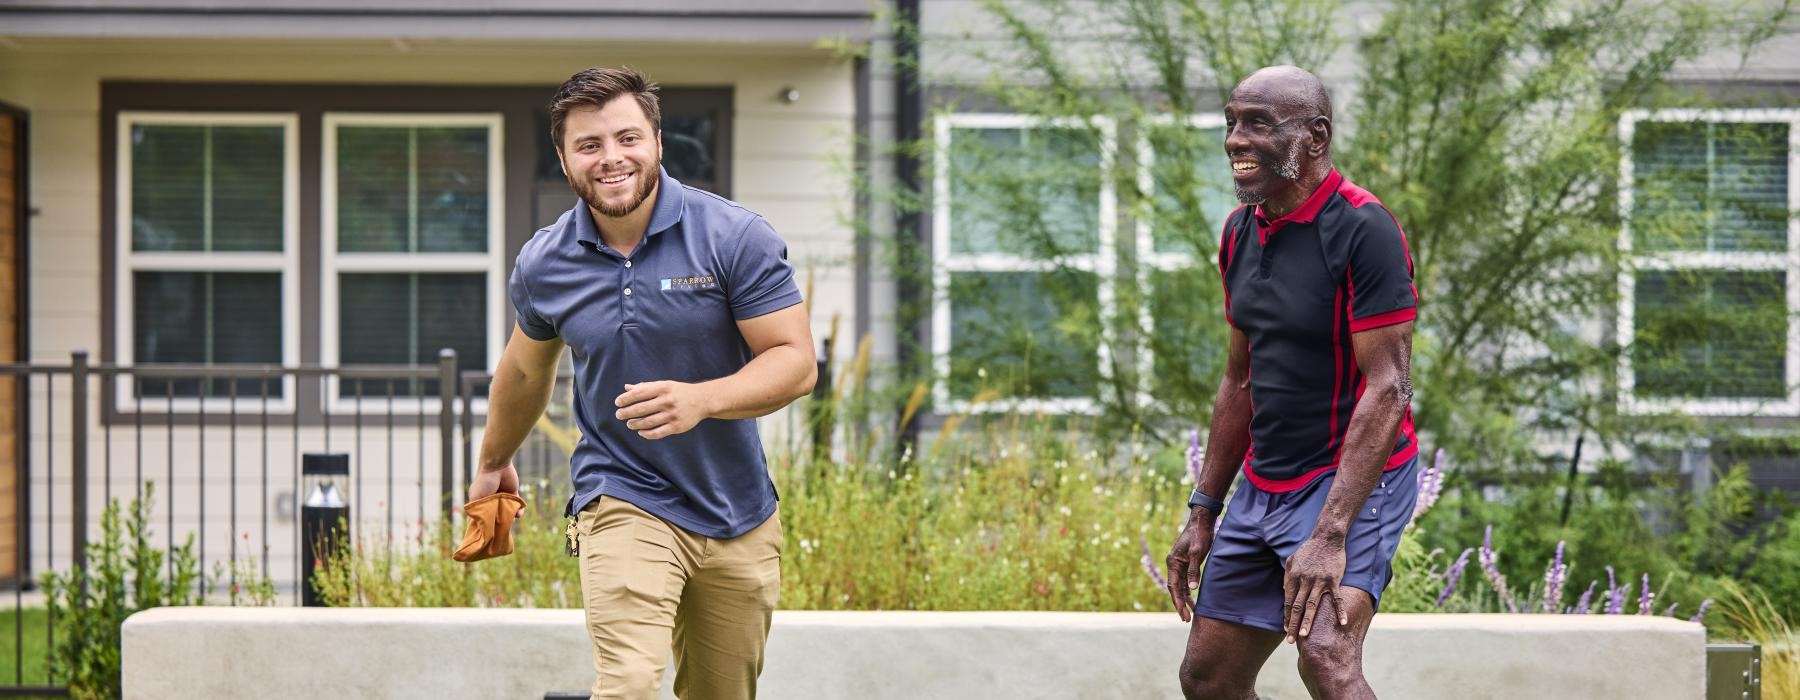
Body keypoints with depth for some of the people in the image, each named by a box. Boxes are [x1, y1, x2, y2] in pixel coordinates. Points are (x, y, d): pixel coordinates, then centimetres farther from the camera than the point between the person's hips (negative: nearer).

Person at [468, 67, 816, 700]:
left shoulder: (735, 237, -11)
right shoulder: (543, 265, -3)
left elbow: (795, 362, -13)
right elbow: (526, 370, 18)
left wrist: (700, 399, -30)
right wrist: (494, 463, 33)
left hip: (739, 515, 1)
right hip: (624, 504, -1)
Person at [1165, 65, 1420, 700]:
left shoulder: (1363, 229, -17)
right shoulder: (1241, 232, 8)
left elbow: (1388, 390, -22)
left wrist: (1330, 536, -28)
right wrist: (1203, 511, 14)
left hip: (1353, 480, -8)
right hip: (1262, 484, 8)